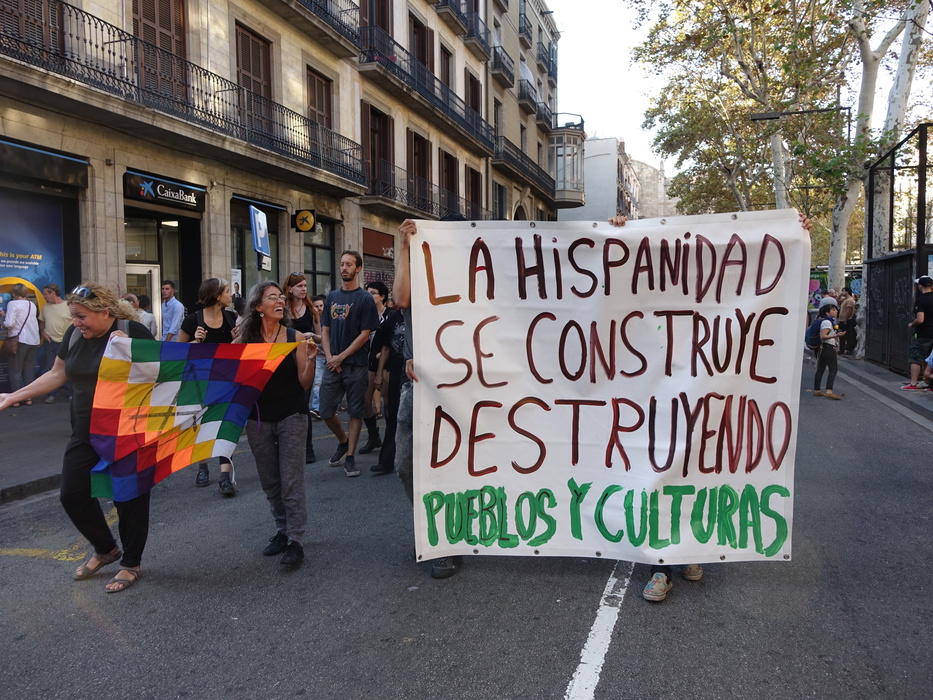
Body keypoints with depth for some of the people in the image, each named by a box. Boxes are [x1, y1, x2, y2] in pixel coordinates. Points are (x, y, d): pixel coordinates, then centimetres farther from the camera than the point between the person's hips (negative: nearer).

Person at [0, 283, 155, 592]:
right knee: (73, 494, 9)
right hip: (86, 433, 6)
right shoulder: (74, 334, 4)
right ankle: (105, 549, 34)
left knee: (129, 496, 4)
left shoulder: (133, 331, -14)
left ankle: (131, 564, 24)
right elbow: (57, 374, 15)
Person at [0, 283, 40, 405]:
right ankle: (29, 398, 12)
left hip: (20, 340, -5)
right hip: (34, 341, 6)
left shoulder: (12, 304, -8)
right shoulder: (32, 305, 11)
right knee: (29, 370, 11)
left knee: (15, 371, 3)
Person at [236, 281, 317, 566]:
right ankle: (282, 531, 28)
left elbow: (305, 383, -4)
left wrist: (310, 359, -21)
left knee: (291, 480, -3)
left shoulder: (294, 337, -5)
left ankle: (295, 540, 5)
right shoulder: (245, 340, -2)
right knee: (270, 482, 13)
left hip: (291, 415, -2)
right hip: (258, 418, 3)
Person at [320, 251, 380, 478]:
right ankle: (343, 441, 31)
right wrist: (329, 357, -3)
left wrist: (341, 357, -11)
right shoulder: (332, 297, 11)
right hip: (332, 364, 5)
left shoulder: (365, 299, -5)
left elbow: (364, 334, -9)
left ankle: (350, 456, 13)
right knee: (326, 411, 6)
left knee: (355, 411, 3)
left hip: (356, 365, -4)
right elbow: (325, 330, 11)